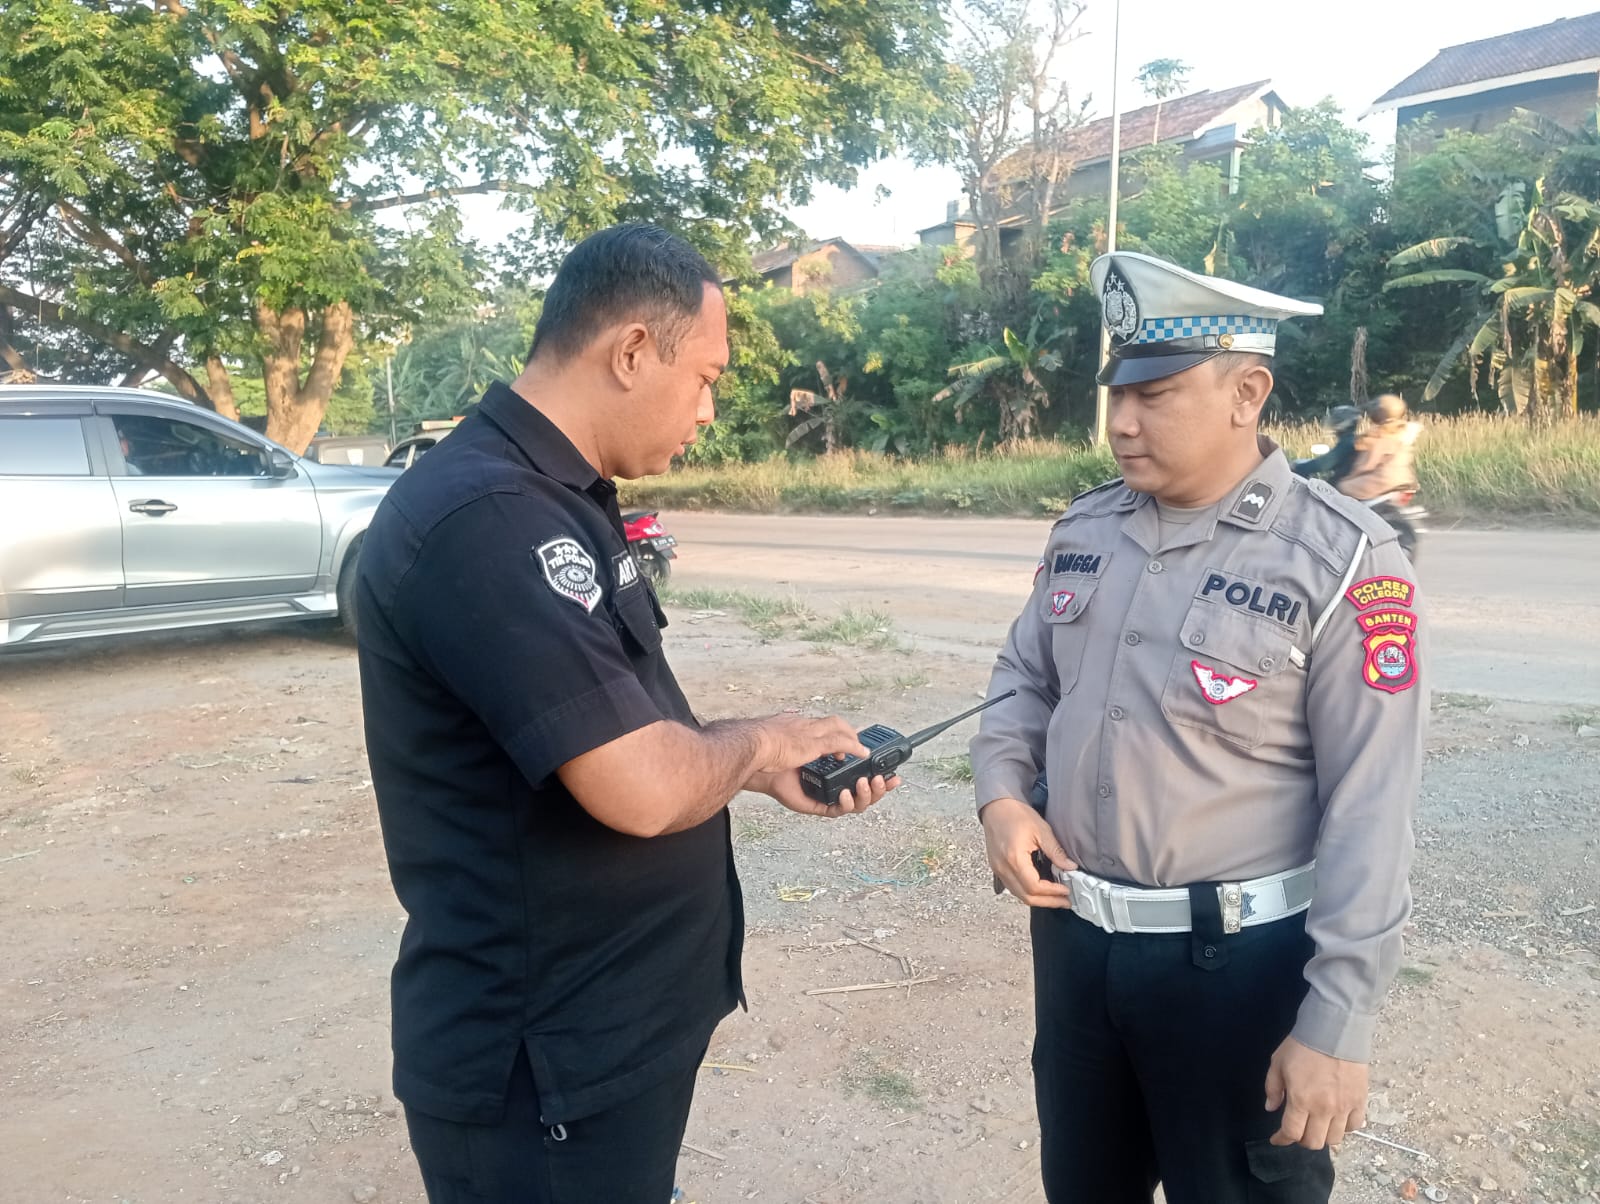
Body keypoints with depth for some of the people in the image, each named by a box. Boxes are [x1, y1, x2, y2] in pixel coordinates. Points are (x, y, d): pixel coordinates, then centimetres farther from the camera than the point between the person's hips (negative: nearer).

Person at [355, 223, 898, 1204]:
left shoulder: (559, 500, 8)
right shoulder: (488, 518, -27)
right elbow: (640, 789, -30)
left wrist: (774, 769, 5)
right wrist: (754, 744, -11)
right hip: (544, 1069, -9)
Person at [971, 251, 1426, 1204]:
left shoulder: (1341, 560, -16)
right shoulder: (1086, 528, 2)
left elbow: (1370, 812, -17)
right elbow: (1027, 677, 14)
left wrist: (1337, 1021, -17)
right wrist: (1002, 795, -4)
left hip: (1238, 961, -5)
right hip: (1073, 933, 6)